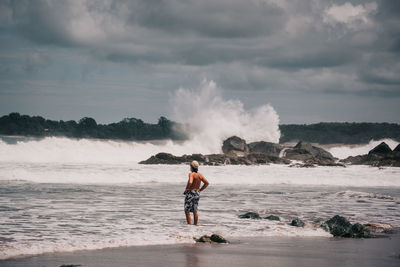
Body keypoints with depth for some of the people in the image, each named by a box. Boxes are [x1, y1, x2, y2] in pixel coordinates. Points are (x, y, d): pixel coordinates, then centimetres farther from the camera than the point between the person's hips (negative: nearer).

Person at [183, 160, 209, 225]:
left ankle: (189, 225, -5)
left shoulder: (191, 174, -15)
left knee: (187, 211, -1)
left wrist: (186, 190, -16)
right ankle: (195, 225, 14)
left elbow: (190, 182, -31)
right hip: (197, 193, 7)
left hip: (190, 193, -7)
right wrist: (200, 190, 11)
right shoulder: (200, 175, 5)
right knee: (195, 211, 14)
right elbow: (206, 183, 7)